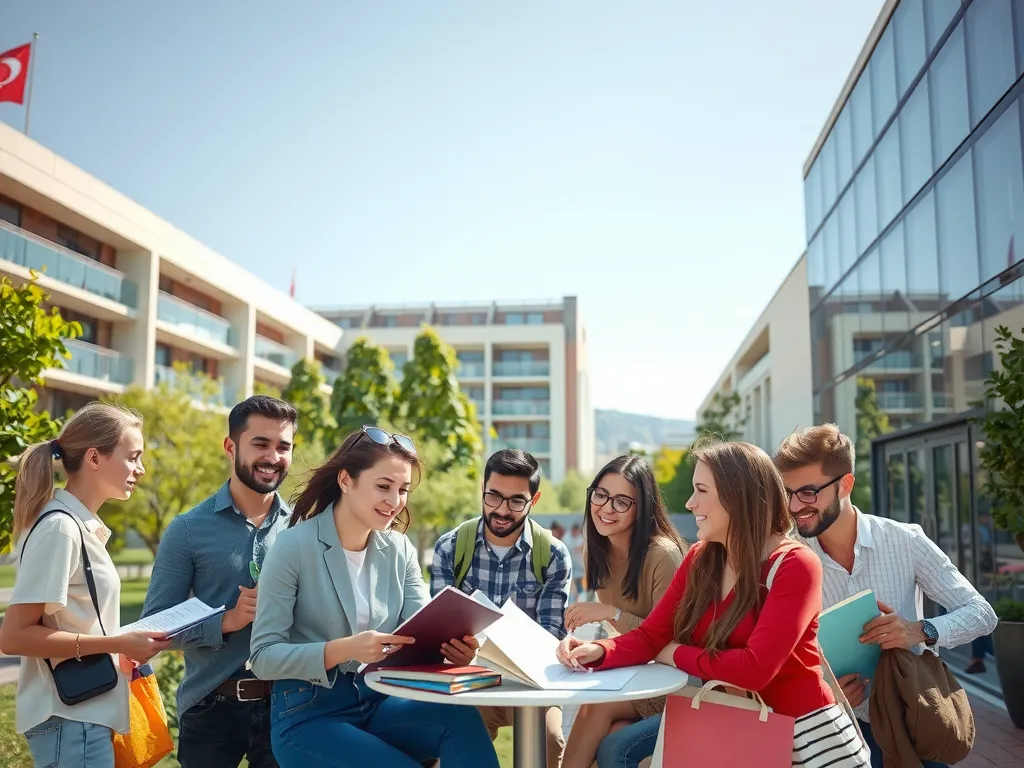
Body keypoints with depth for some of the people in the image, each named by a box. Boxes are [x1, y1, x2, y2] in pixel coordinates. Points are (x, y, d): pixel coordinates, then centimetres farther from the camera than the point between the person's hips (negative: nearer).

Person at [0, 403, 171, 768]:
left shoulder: (80, 526, 10)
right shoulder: (59, 527, -17)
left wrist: (124, 647, 3)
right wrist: (117, 644, -20)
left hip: (85, 714, 9)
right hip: (70, 720, -9)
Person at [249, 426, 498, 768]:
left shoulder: (400, 550, 4)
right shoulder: (294, 547, -11)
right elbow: (264, 657, -13)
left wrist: (451, 642, -27)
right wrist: (345, 649, -29)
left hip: (378, 701, 4)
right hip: (308, 714, -4)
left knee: (460, 716, -26)